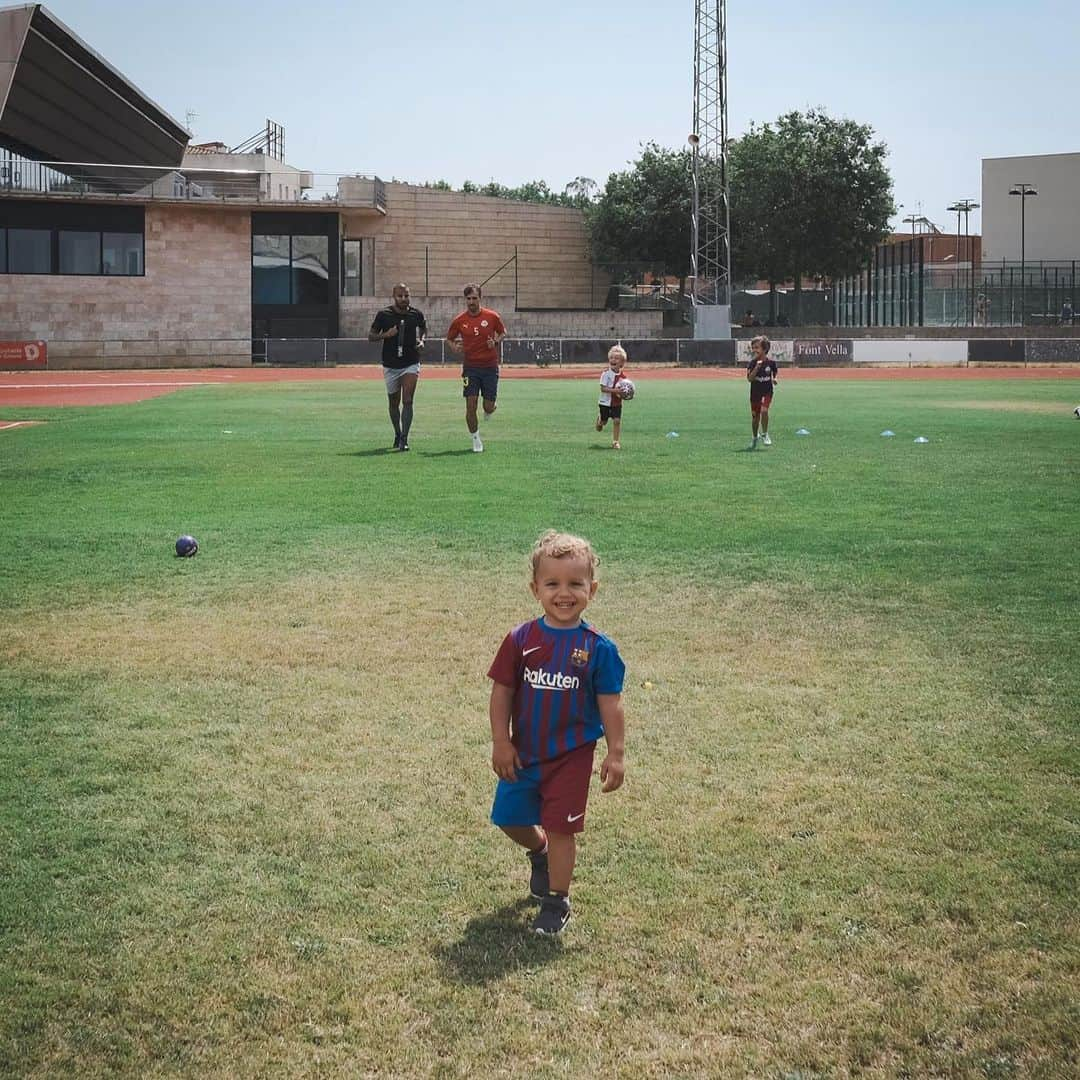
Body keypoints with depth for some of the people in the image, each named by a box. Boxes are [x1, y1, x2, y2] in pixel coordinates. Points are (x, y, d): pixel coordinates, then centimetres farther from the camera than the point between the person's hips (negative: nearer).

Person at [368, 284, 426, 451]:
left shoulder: (416, 314, -1)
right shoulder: (384, 314, -5)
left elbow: (423, 328, 20)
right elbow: (370, 336, 2)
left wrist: (421, 340, 0)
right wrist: (386, 335, -16)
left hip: (411, 364, -1)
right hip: (390, 366, 1)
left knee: (407, 401, -15)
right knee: (394, 403, 13)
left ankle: (404, 439, -17)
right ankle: (397, 434, 33)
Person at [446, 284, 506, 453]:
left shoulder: (492, 316, -4)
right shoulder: (459, 321, -2)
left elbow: (503, 332, 12)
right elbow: (449, 338, 11)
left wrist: (496, 341, -9)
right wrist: (454, 348, -11)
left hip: (490, 367, 0)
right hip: (470, 367, 0)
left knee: (489, 407, 1)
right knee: (470, 406, -8)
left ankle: (488, 411, 40)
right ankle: (476, 440, 8)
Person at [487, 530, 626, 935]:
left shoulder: (598, 648, -10)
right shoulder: (521, 639, -7)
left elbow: (610, 704, -5)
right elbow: (502, 691, -2)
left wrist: (616, 754, -7)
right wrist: (500, 742, -6)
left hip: (571, 755, -3)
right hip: (523, 753, 3)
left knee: (560, 828, 2)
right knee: (510, 819, 14)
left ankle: (557, 902, 19)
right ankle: (540, 852, 47)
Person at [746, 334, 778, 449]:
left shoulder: (771, 362, -5)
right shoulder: (752, 362, -7)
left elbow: (775, 373, 13)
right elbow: (749, 378, -16)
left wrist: (774, 379, -8)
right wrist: (757, 367, -27)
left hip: (767, 391, -1)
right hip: (755, 392, 1)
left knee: (764, 410, -24)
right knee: (755, 417, 10)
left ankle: (765, 434, -5)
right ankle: (755, 440, 30)